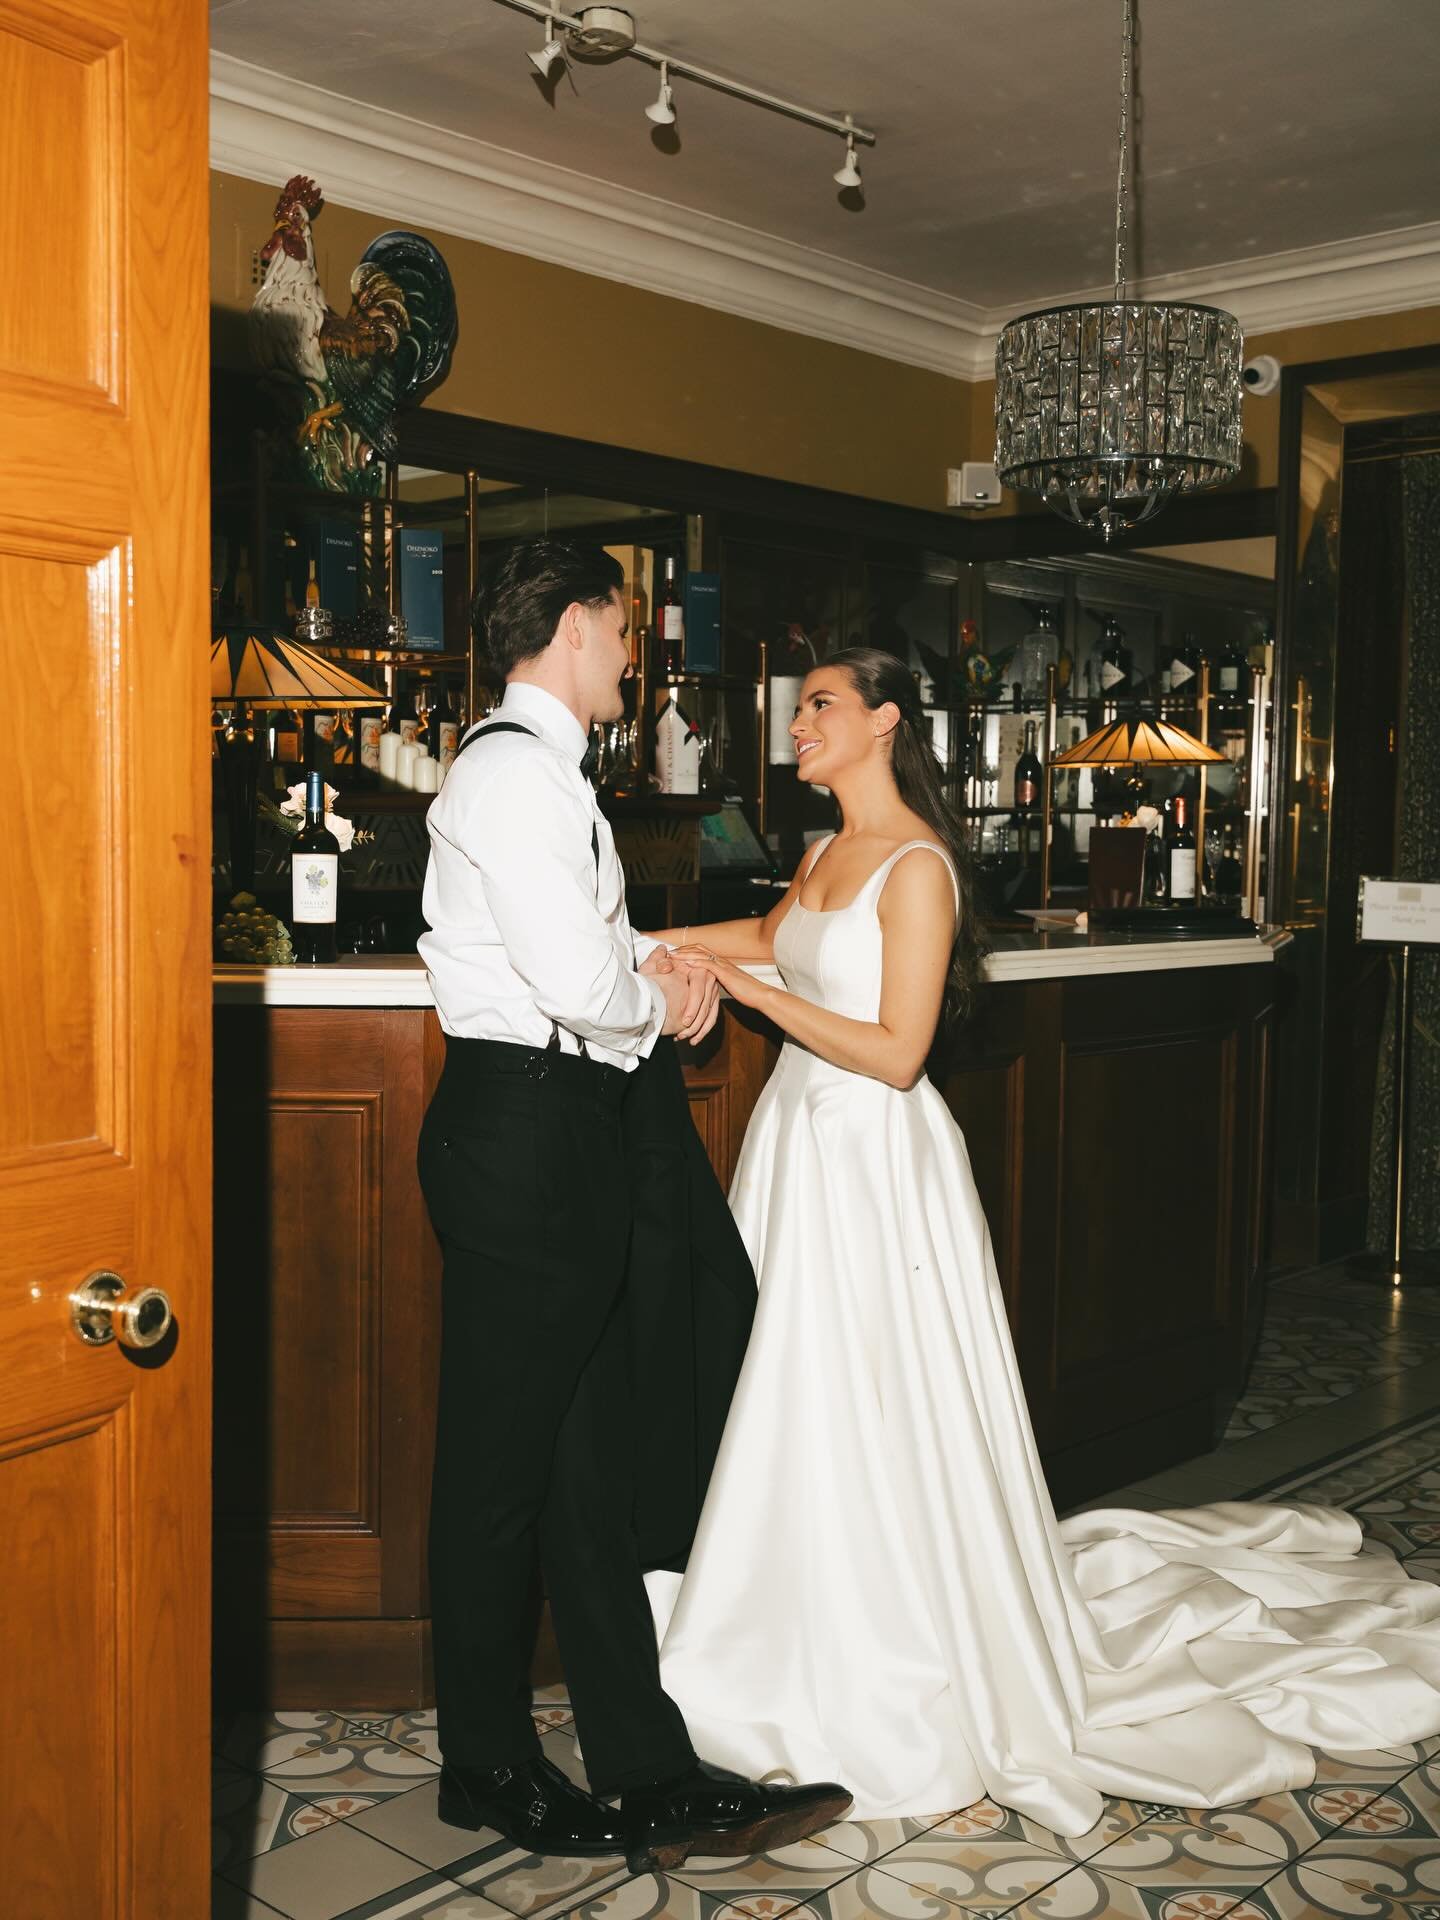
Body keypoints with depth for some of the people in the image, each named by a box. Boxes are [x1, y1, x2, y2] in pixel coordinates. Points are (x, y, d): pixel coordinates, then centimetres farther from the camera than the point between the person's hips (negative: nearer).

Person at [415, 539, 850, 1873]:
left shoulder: (541, 768, 19)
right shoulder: (514, 767, -14)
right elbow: (576, 977, -23)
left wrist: (661, 958, 3)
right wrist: (662, 995, -2)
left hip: (567, 1135, 11)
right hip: (526, 1130, -11)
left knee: (591, 1463, 11)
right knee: (502, 1464, 3)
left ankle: (650, 1772, 20)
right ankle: (488, 1770, 21)